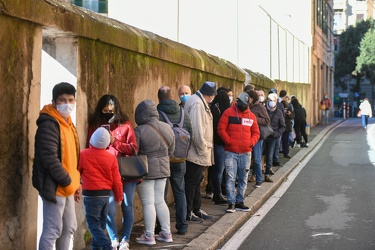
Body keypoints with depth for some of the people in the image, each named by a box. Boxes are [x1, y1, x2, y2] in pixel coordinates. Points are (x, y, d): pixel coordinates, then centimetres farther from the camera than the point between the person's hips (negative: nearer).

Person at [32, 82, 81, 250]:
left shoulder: (68, 124, 14)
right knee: (52, 231, -7)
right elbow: (49, 159, -23)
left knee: (69, 228, 17)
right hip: (54, 186, -10)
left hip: (66, 187, 10)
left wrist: (76, 182, 11)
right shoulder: (49, 124, -16)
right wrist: (69, 182, -18)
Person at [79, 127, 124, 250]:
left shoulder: (83, 155, -9)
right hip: (106, 194, 4)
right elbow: (116, 180, 3)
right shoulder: (111, 158, -1)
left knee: (93, 225, -2)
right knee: (101, 224, 16)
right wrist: (119, 196, 15)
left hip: (91, 195, -4)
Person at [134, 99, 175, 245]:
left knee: (148, 203, 0)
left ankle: (149, 236, 3)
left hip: (146, 171, -6)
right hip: (163, 169, 6)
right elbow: (171, 151, 12)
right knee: (160, 201, 15)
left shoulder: (139, 131, -16)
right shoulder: (167, 128, 3)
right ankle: (166, 233, 17)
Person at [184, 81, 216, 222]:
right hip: (195, 153, -10)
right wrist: (203, 149, -19)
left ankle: (196, 209, 29)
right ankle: (188, 212, 10)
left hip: (198, 153, 10)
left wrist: (204, 148, 12)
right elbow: (197, 130, -25)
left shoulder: (200, 103, 13)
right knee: (191, 182, 0)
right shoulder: (197, 104, -20)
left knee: (197, 180, 18)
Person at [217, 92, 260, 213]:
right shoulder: (229, 113, -1)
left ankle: (240, 202, 18)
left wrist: (252, 142, -1)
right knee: (230, 178, -4)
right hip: (230, 152, -4)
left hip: (246, 153, 4)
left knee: (243, 179, 9)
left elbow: (256, 133, 16)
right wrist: (229, 141, -10)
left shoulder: (251, 116, 11)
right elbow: (221, 129, -5)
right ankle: (231, 203, 0)